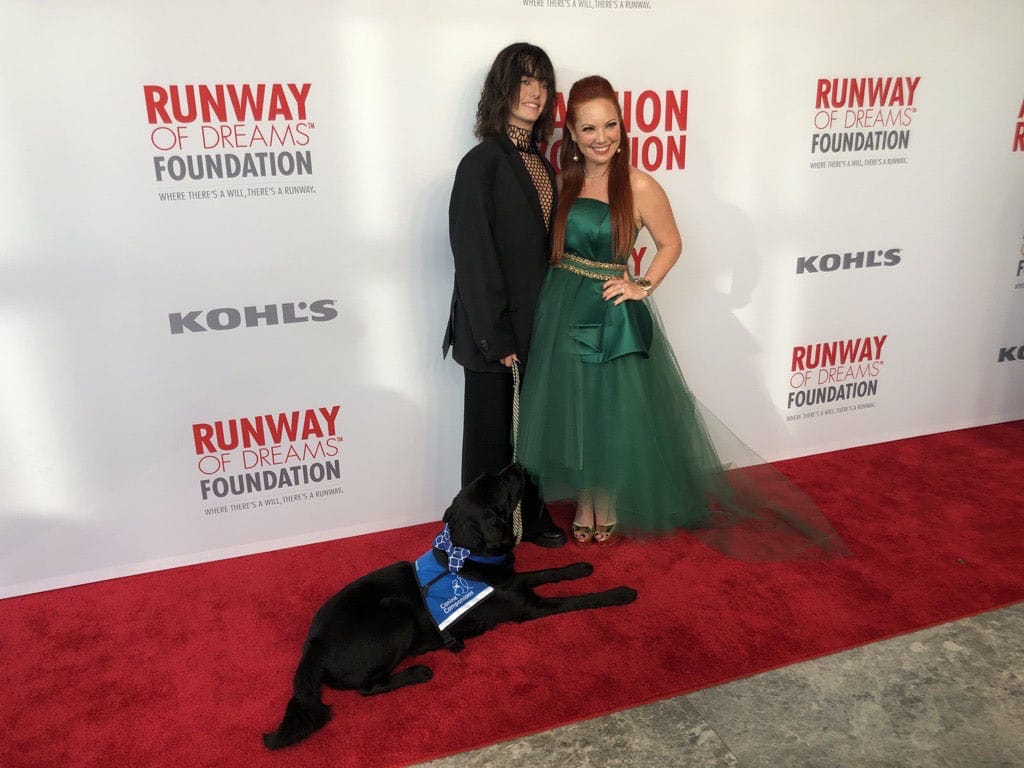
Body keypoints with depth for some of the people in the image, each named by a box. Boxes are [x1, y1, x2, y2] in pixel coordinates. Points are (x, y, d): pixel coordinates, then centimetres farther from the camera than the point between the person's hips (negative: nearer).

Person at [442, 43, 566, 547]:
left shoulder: (541, 164, 9)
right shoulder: (483, 162, -14)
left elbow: (544, 245, 11)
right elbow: (474, 255, -17)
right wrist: (496, 337, -18)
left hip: (539, 322, 7)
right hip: (494, 329, -7)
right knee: (491, 433, 8)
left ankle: (533, 515, 37)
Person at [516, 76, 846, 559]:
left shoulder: (639, 186, -10)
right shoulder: (562, 182, 2)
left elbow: (671, 244, 1)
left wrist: (644, 287, -9)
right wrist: (556, 287, 1)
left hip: (613, 314, -3)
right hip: (562, 312, 3)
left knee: (613, 411, 7)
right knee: (572, 409, 11)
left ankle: (608, 503, 31)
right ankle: (584, 500, 32)